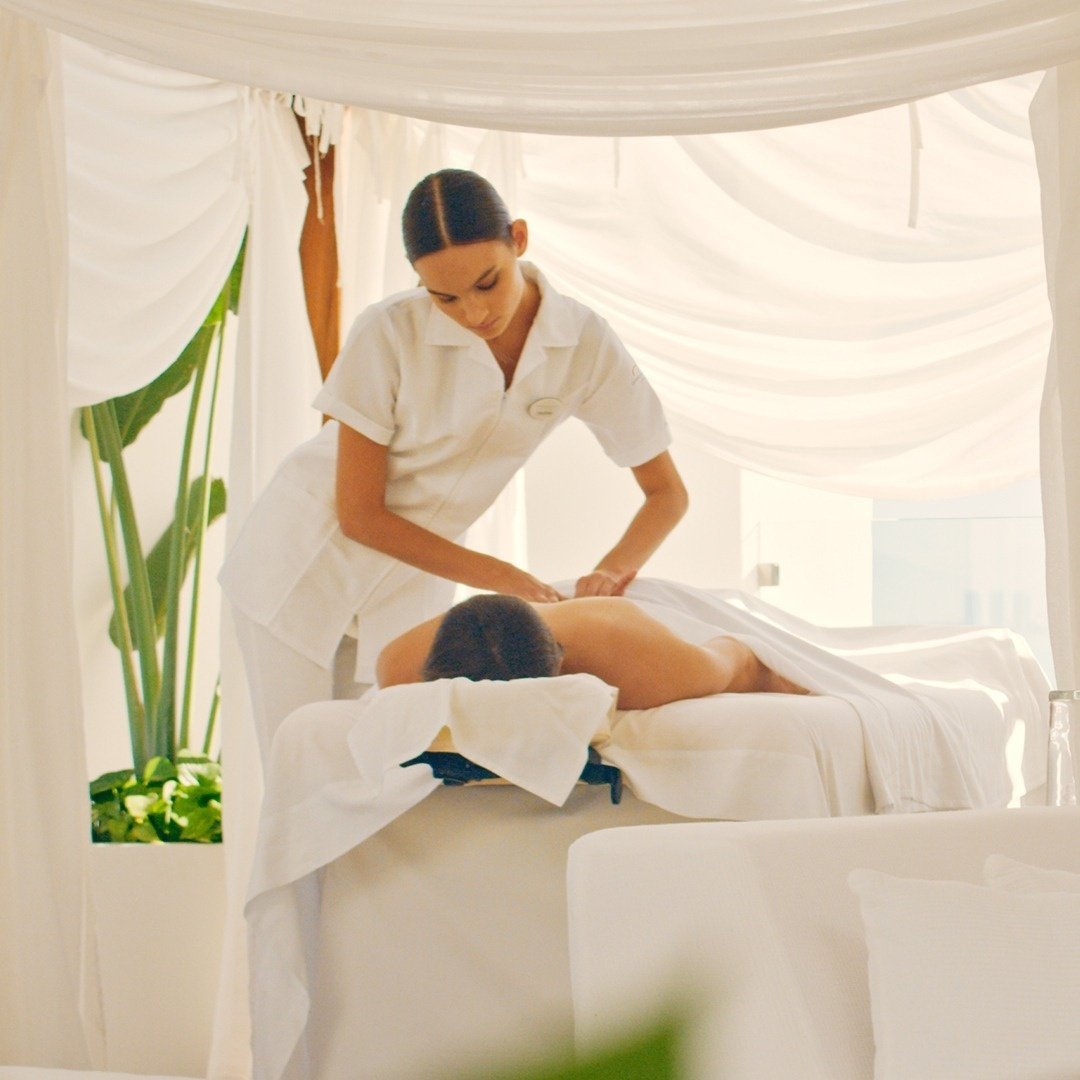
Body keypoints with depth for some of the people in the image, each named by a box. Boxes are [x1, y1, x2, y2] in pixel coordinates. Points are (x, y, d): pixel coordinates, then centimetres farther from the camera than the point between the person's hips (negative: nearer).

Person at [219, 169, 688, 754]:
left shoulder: (584, 344, -15)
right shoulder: (388, 334, -24)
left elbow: (667, 492, -7)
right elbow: (359, 514, -18)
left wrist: (613, 569, -27)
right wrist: (499, 577, -22)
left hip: (414, 576, 3)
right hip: (307, 559, -3)